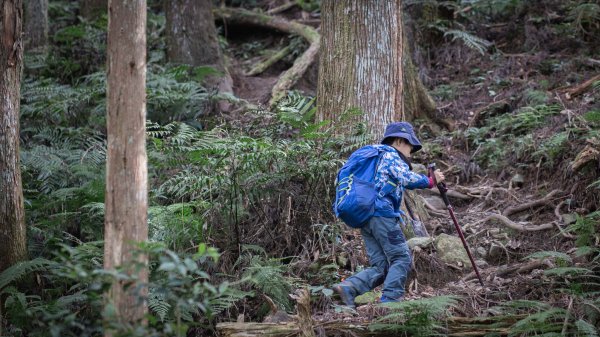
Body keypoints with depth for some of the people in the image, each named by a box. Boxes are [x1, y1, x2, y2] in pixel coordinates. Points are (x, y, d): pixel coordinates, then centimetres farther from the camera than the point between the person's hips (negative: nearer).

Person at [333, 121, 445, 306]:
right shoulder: (390, 154, -1)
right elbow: (407, 178, -17)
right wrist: (429, 181, -13)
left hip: (365, 217, 9)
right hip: (382, 214, -9)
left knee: (380, 266, 5)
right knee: (401, 258, -6)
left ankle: (348, 287, -12)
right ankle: (390, 299, -16)